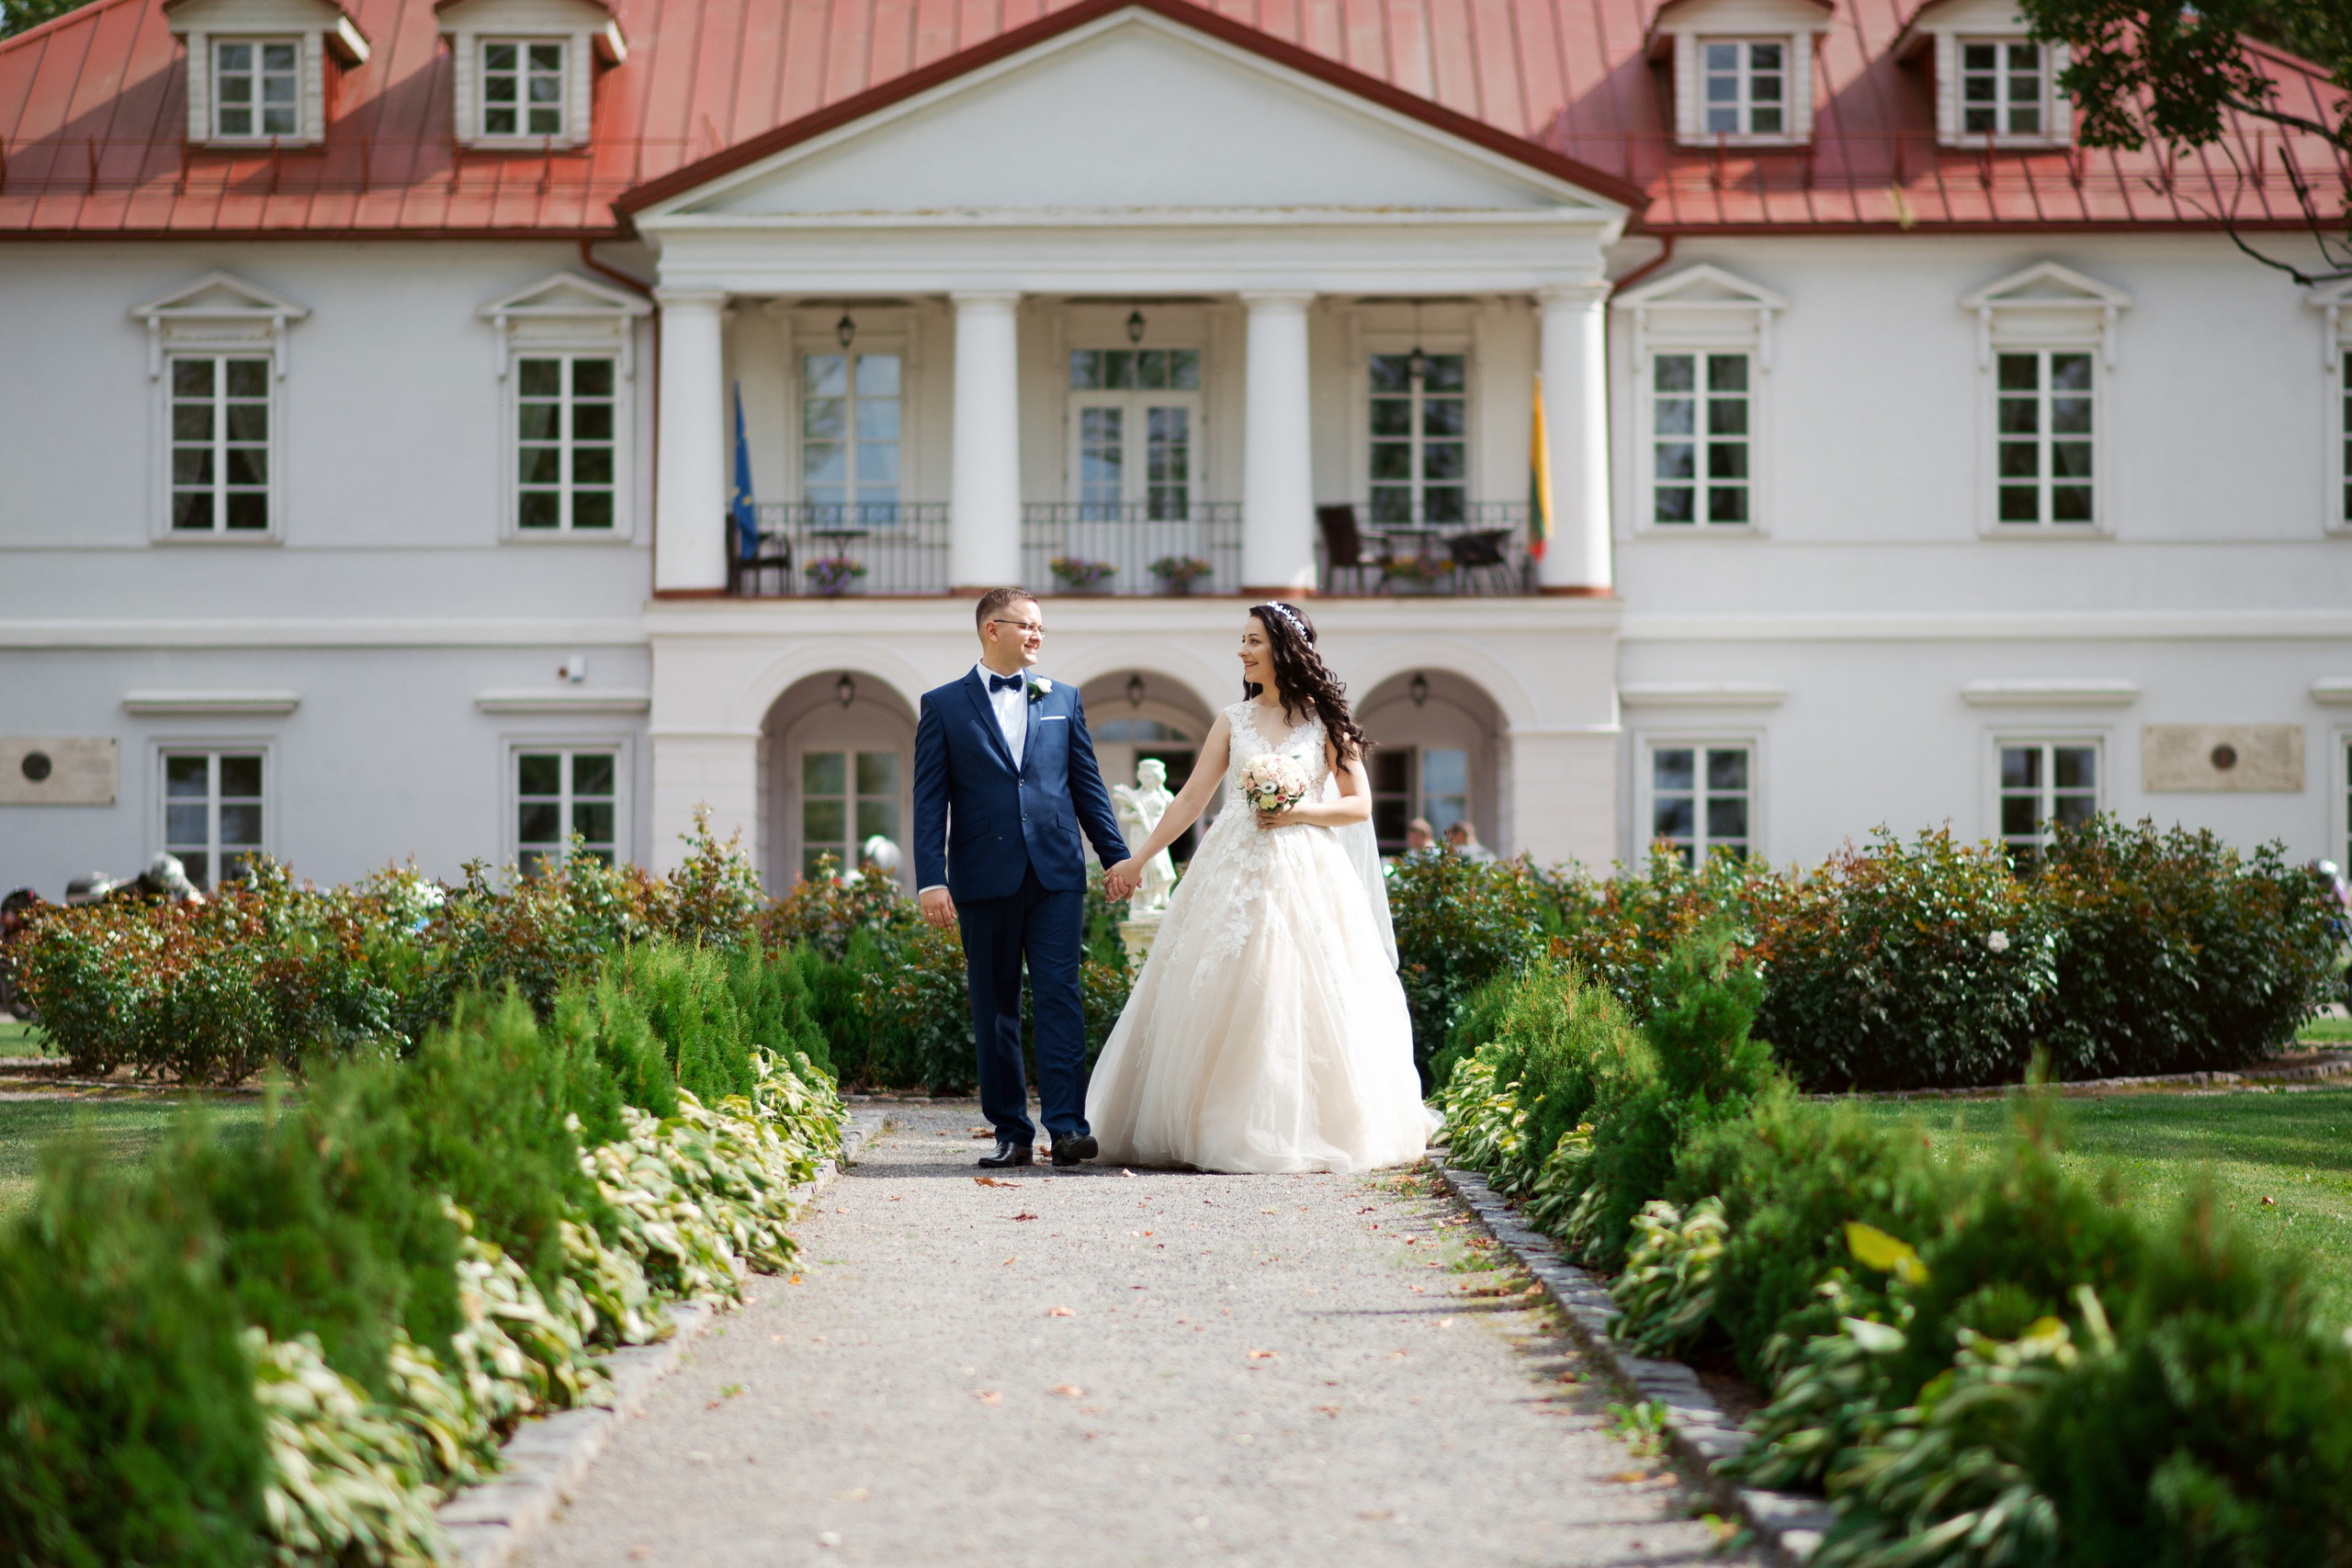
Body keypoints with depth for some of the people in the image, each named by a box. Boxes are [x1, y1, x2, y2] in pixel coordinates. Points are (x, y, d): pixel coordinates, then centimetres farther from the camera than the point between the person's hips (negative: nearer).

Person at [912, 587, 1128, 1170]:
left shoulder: (1062, 699, 13)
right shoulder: (943, 705, 6)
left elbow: (1087, 784, 15)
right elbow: (930, 801, 1)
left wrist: (1116, 855, 9)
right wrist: (931, 880, -8)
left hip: (1056, 874, 1)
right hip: (985, 877, -1)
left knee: (1059, 995, -9)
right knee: (995, 1007, 4)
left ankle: (1067, 1127, -13)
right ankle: (1011, 1132, 10)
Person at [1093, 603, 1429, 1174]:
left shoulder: (1326, 720, 4)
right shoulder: (1233, 721, 10)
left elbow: (1359, 805, 3)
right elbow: (1191, 799, 10)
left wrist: (1301, 811, -12)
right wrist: (1137, 859, 7)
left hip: (1305, 868, -2)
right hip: (1235, 868, 2)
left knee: (1304, 999, -6)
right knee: (1225, 1002, -2)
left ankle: (1305, 1130, 5)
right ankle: (1226, 1132, 4)